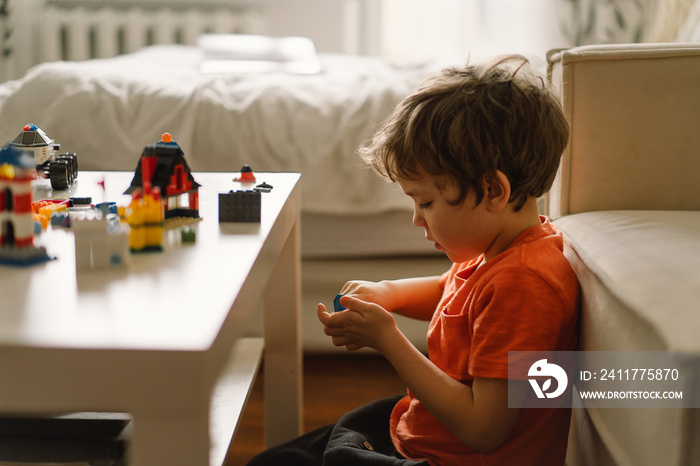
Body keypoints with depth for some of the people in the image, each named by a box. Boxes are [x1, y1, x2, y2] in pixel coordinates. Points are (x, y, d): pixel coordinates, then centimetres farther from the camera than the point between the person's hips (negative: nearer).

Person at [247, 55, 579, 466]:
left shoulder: (522, 283, -28)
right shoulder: (494, 249, 2)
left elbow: (483, 429, -28)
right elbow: (448, 292, 26)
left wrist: (387, 338, -21)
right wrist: (385, 294, 4)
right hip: (412, 431, 10)